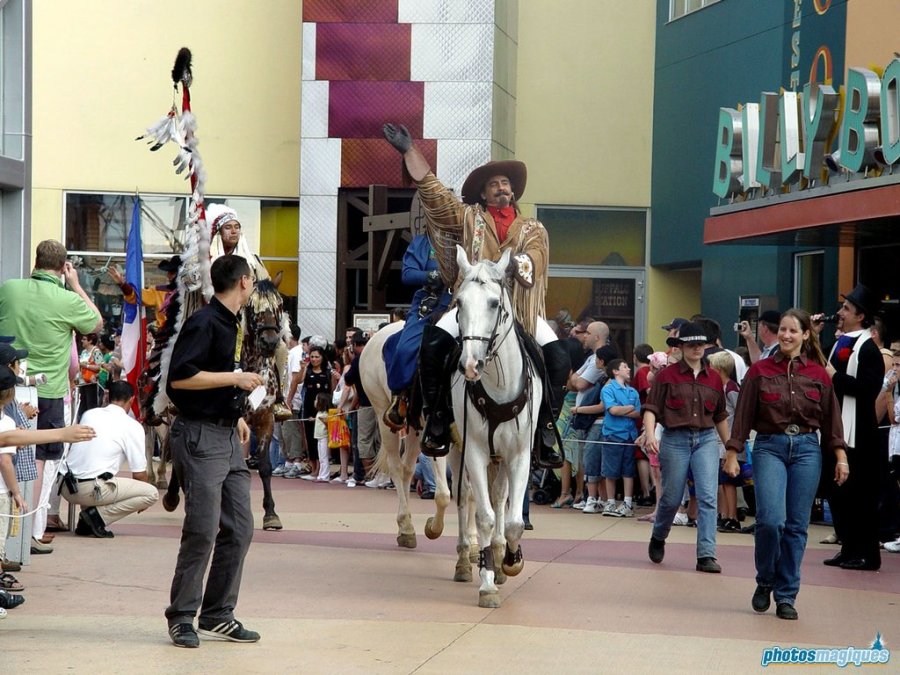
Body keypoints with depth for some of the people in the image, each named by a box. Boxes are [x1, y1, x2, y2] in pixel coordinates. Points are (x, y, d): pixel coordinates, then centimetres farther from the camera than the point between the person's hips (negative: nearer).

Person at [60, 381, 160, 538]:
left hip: (67, 488, 7)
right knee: (152, 494, 0)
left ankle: (85, 521, 14)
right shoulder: (132, 426, -1)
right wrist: (139, 501, 22)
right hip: (91, 490, -7)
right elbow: (139, 474, 1)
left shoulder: (89, 414, 14)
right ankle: (98, 515, -8)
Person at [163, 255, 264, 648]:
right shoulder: (204, 323, -12)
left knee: (239, 529, 8)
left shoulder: (231, 323, 17)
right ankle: (181, 617, 2)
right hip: (200, 437, -9)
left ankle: (217, 615, 16)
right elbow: (180, 377, -20)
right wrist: (235, 379, -17)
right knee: (202, 531, -8)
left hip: (227, 437, 9)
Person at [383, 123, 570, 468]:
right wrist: (409, 151, 4)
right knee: (434, 341, -26)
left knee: (558, 356, -20)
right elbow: (432, 190, 8)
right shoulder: (469, 218, 12)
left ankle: (547, 427, -9)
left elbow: (533, 266, -4)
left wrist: (514, 265, -26)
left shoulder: (533, 230, 13)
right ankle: (436, 419, -14)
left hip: (519, 310, 1)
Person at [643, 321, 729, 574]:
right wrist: (650, 434, -20)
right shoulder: (667, 375, -1)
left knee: (707, 497, -10)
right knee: (671, 498, 7)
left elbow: (720, 416, 19)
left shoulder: (713, 379, 9)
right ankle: (658, 539, 36)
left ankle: (706, 555, -10)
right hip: (675, 439, -2)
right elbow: (651, 408, -4)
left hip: (706, 439, 2)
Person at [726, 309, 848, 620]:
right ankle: (764, 583, 8)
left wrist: (841, 457, 2)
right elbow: (743, 415, 4)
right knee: (771, 520, -16)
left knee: (796, 525, 1)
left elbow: (832, 419, 8)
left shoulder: (818, 374, 6)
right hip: (769, 448, -1)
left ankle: (786, 595, 10)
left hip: (806, 449, 1)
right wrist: (732, 454, 0)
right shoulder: (759, 371, 3)